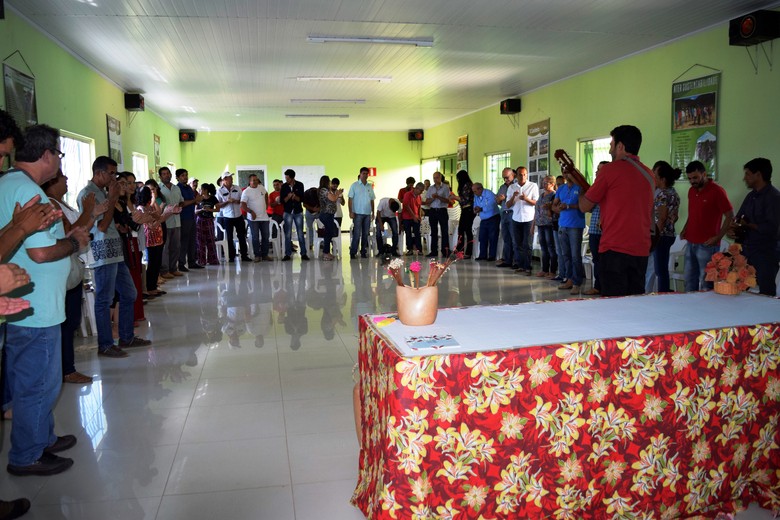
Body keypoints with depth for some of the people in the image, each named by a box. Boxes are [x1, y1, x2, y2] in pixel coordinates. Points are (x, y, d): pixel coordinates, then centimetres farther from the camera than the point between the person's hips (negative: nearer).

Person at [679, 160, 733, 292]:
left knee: (706, 283, -3)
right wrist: (685, 229, 10)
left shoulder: (717, 191, -9)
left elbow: (730, 216, -10)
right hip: (690, 243, 7)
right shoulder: (691, 191, 12)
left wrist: (718, 237, -15)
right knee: (689, 280, 12)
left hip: (707, 245, -7)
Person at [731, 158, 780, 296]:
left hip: (766, 254, -8)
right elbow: (738, 220, 15)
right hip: (747, 251, 8)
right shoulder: (751, 196, 12)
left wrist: (746, 225, -7)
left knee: (766, 293, -3)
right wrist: (735, 230, -8)